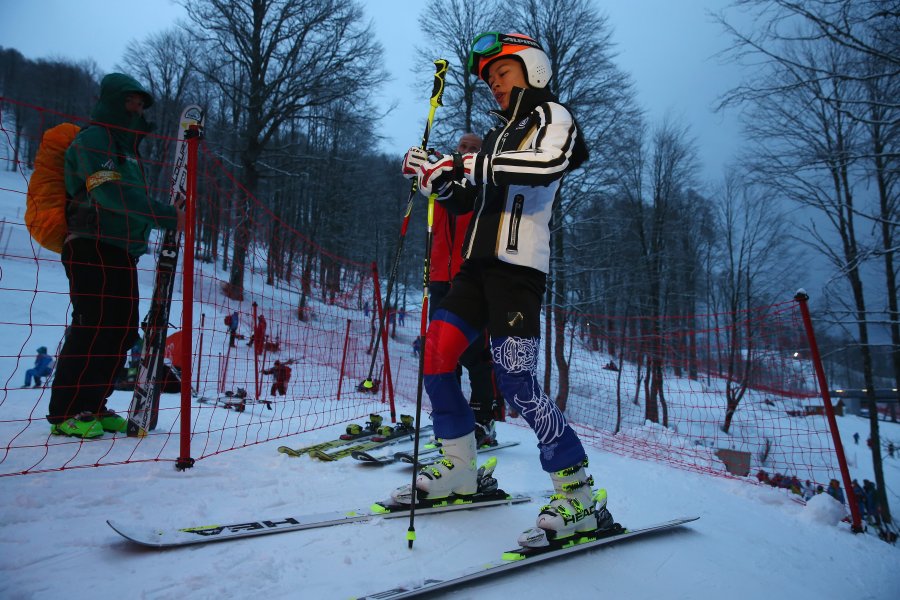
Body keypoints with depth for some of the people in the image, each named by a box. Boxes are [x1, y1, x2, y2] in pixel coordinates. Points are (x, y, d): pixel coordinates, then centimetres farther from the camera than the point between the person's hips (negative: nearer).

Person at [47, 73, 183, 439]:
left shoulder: (126, 146, 27)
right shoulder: (93, 138, -2)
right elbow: (110, 192, -17)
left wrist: (163, 218, 4)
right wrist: (166, 215, -21)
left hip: (122, 252, 9)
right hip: (93, 248, -9)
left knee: (123, 331, 6)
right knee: (94, 328, -12)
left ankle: (92, 406, 15)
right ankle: (66, 412, -4)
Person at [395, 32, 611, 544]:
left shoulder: (553, 115, 4)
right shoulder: (501, 135, 26)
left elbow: (549, 164, -21)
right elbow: (467, 201, 25)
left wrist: (465, 166, -22)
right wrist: (438, 176, 5)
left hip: (519, 267, -8)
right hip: (480, 263, 8)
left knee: (516, 380, -15)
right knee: (435, 353, 0)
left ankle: (581, 498, -2)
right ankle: (460, 471, 14)